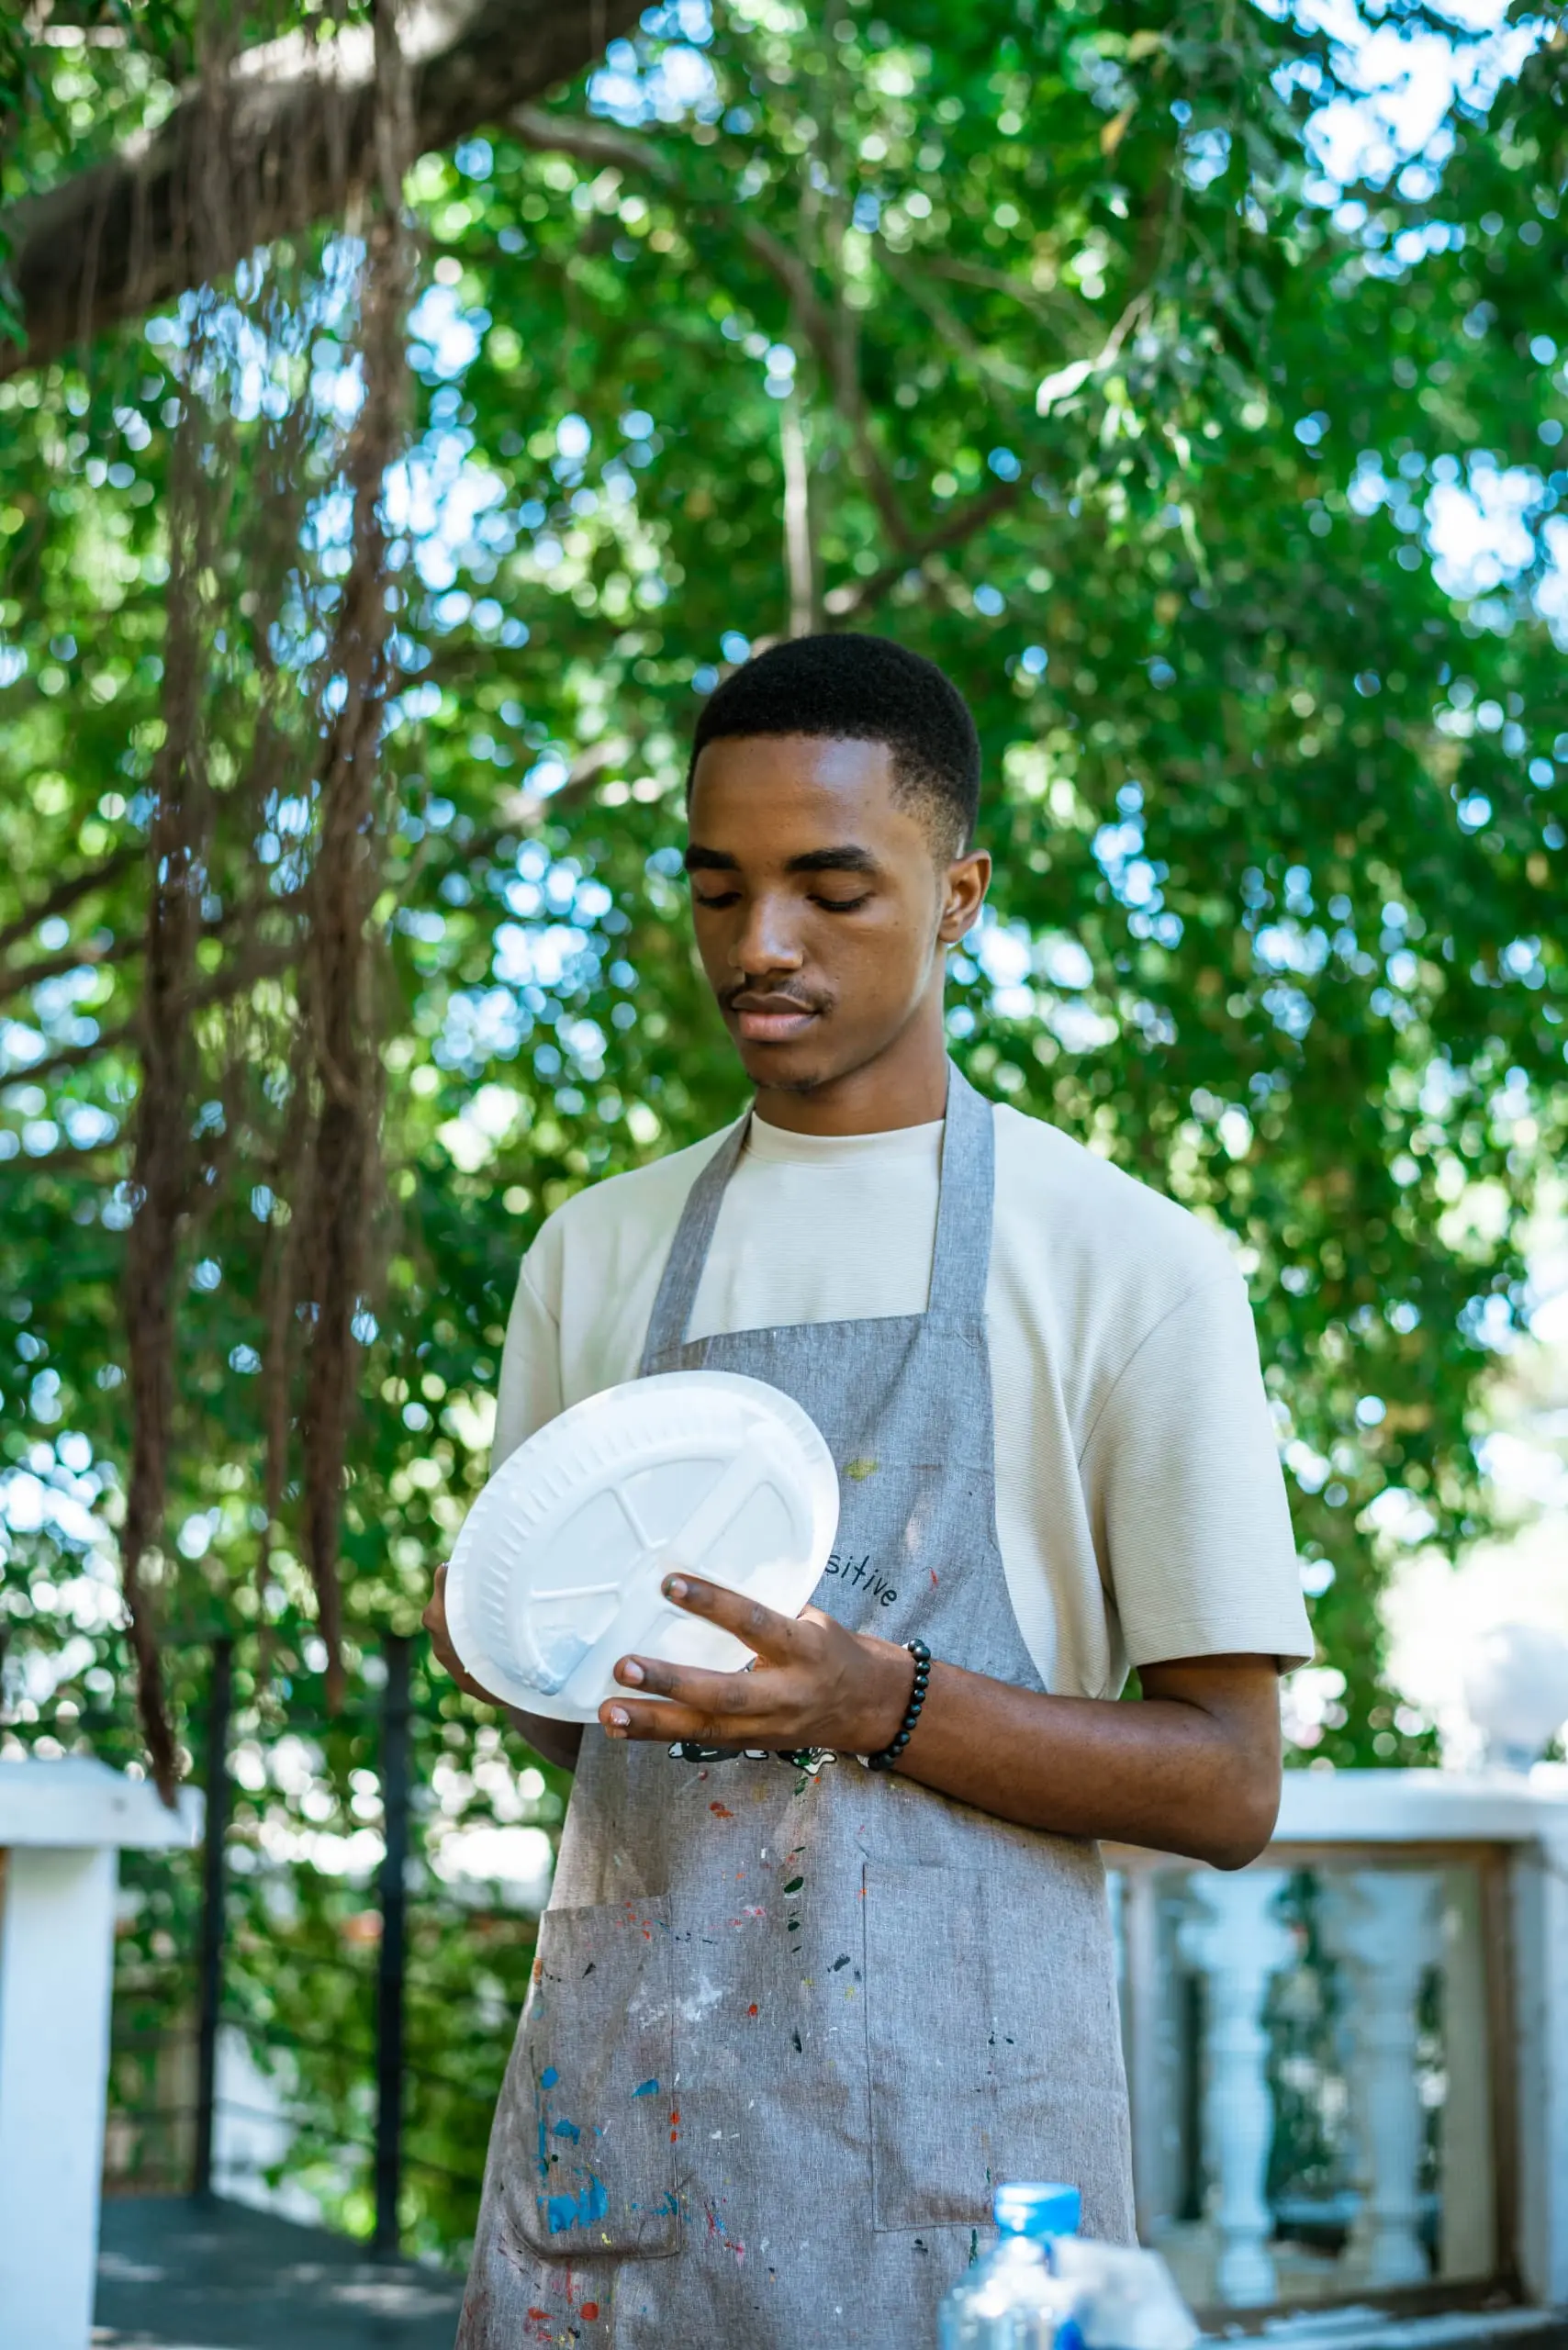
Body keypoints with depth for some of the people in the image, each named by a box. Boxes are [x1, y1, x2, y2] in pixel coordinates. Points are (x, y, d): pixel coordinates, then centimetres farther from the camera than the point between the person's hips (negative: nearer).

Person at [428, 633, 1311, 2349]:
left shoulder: (1127, 1259, 0)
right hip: (617, 2092, 3)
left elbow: (1228, 1787, -2)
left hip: (952, 2099, -3)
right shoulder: (593, 1256, 13)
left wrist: (879, 1702, -17)